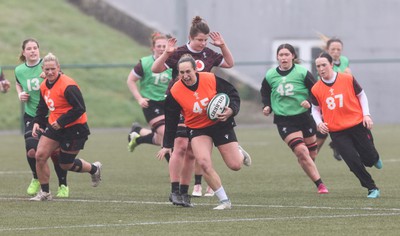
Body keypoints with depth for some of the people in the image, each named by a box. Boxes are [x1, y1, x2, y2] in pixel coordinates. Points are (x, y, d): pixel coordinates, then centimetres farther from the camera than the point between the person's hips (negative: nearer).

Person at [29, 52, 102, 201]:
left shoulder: (68, 86, -23)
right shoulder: (44, 86, 3)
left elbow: (80, 109, -24)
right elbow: (42, 107, 17)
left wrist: (61, 122, -25)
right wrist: (37, 122, 1)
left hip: (74, 128, -7)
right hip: (54, 126, 7)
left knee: (66, 165, 3)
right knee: (40, 156, -6)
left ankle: (94, 169, 32)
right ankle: (44, 193, 6)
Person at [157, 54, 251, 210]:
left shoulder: (211, 79, -17)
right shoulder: (174, 93, -15)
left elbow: (233, 94, -4)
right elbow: (171, 121, -4)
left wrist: (231, 111, -23)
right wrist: (167, 145, 0)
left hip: (221, 125, 0)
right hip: (197, 129, 0)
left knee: (235, 165, 0)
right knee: (204, 163, -24)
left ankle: (239, 153, 41)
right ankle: (224, 201, -9)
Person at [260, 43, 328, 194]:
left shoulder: (302, 73, -6)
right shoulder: (270, 75, 0)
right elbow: (265, 93, 18)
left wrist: (310, 102, -18)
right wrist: (267, 106, 2)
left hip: (304, 116, 1)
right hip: (284, 120, -1)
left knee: (312, 154, 7)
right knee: (301, 151, -18)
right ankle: (319, 184, -15)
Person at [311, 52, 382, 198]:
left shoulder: (348, 79, -6)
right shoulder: (316, 90, -2)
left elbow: (361, 96, 7)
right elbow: (315, 109, 12)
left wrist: (366, 114, -3)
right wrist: (319, 123, -7)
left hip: (358, 125, 0)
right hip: (336, 132, 0)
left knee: (369, 158, 1)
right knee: (353, 162, -9)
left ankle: (375, 159, 41)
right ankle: (372, 189, 7)